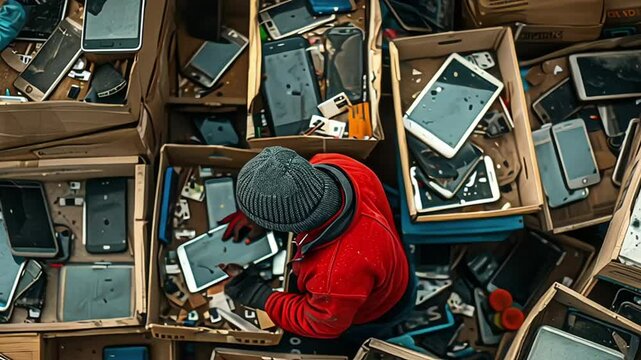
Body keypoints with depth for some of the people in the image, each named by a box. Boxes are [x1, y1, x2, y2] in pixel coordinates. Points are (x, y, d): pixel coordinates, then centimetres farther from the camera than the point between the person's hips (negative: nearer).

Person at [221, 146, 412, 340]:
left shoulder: (339, 271, -51)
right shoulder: (334, 165, -34)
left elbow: (320, 325, -27)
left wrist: (261, 298, -20)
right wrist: (256, 213, -16)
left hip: (369, 315, -5)